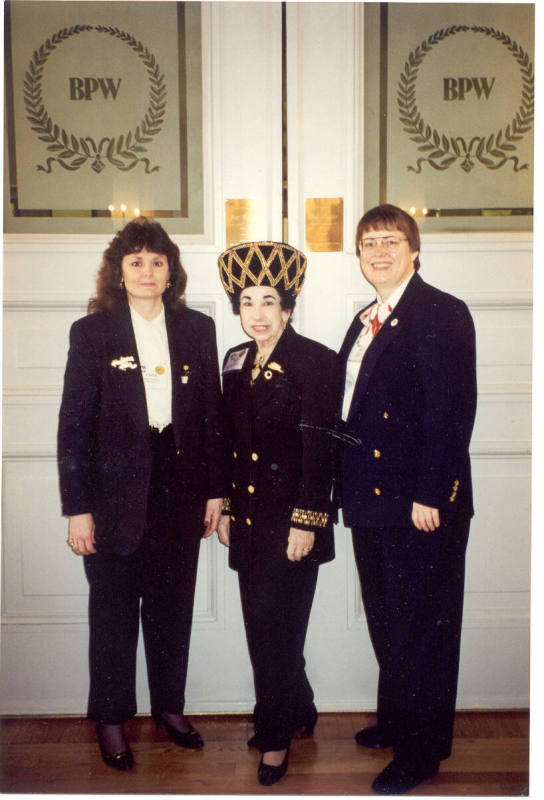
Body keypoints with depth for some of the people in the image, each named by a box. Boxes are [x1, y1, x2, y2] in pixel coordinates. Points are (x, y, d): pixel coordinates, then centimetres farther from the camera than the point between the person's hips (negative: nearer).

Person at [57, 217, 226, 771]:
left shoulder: (197, 329, 5)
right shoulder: (91, 332, -3)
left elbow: (212, 414, 7)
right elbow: (74, 426, -5)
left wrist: (216, 489, 4)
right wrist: (77, 507, -8)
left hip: (180, 491, 3)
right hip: (116, 493, -2)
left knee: (172, 606, 14)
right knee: (113, 611, 10)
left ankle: (169, 706, 34)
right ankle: (111, 719, 29)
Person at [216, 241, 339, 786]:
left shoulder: (314, 362, -11)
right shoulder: (235, 361, 9)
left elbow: (319, 449, -14)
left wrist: (306, 521, -16)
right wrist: (224, 508, 12)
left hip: (290, 518, -7)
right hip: (249, 516, 7)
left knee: (275, 629, 0)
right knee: (261, 626, 14)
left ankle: (276, 738, 19)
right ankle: (299, 711, 36)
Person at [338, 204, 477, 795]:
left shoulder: (442, 313, -11)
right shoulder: (365, 322, 15)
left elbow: (453, 409, -17)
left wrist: (430, 495, -21)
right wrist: (350, 488, 12)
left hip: (423, 505, -8)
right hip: (371, 501, 8)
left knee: (422, 625, 5)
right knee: (385, 619, 21)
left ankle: (421, 750, 23)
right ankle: (396, 718, 41)